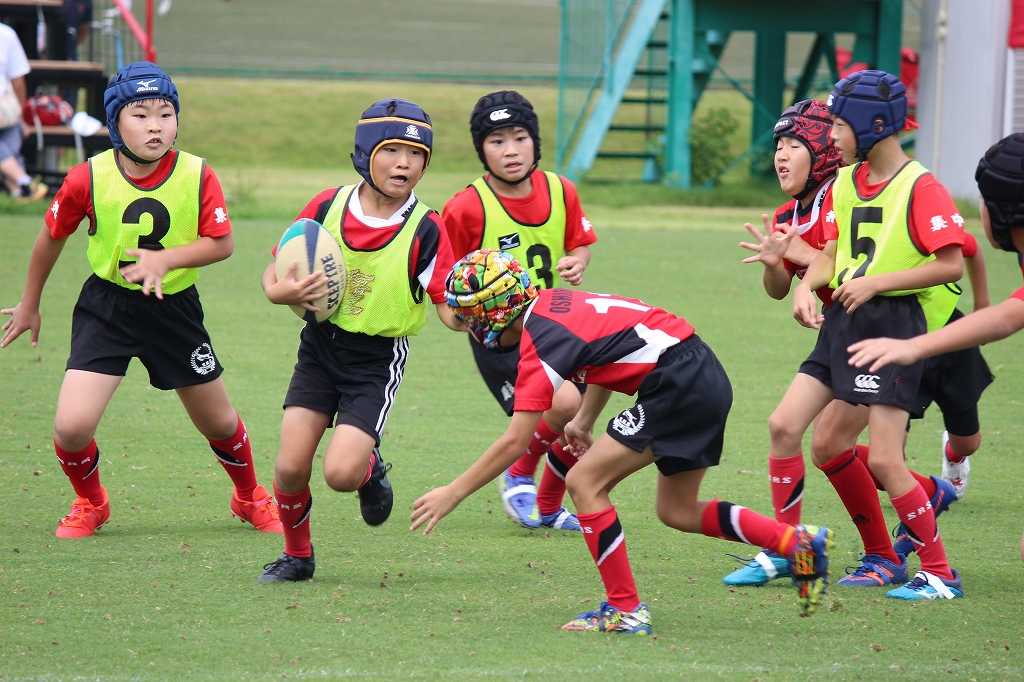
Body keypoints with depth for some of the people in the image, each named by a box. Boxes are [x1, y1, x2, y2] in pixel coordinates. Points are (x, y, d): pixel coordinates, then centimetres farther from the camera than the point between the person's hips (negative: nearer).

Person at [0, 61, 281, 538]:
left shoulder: (197, 176, -16)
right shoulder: (89, 178, -16)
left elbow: (221, 244, -12)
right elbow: (51, 237, 0)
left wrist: (164, 258, -30)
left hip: (174, 307, 1)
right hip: (106, 307, -1)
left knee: (220, 423, 15)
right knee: (72, 426, -16)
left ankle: (250, 498, 46)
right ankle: (90, 504, 17)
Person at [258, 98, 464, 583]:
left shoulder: (425, 230, -12)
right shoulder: (327, 207, -5)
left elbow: (450, 310, -14)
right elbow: (275, 273, 4)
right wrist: (283, 292, -19)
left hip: (378, 359, -3)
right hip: (321, 345, 3)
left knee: (341, 473, -17)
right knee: (291, 467, -5)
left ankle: (371, 468, 20)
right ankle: (296, 555, 22)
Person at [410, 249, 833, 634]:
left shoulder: (540, 341, -14)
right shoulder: (551, 302, 12)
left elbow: (514, 442, -15)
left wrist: (453, 493, -8)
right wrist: (583, 421, 23)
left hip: (678, 382, -10)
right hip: (709, 377, 10)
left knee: (584, 482, -6)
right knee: (678, 511, 18)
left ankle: (625, 610, -4)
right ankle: (801, 543, 14)